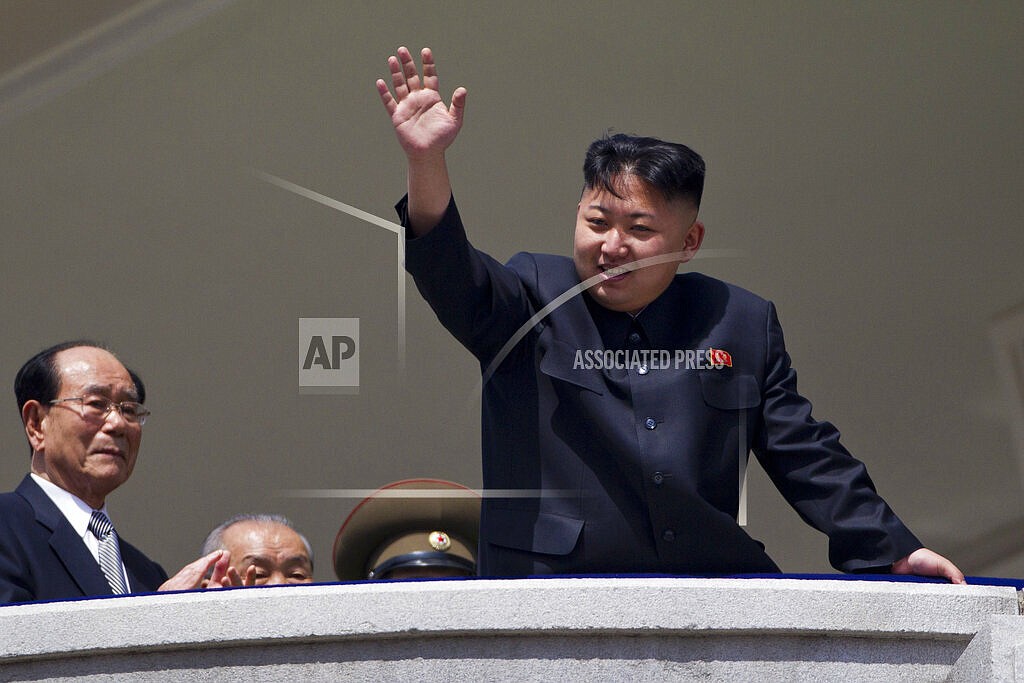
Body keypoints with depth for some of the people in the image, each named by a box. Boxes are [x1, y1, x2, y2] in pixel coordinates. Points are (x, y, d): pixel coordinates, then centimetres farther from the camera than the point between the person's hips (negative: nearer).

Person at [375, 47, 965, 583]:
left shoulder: (743, 324, 16)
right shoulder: (531, 301, 10)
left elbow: (805, 455, 19)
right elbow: (455, 279, -10)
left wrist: (894, 552, 14)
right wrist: (427, 163, -26)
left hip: (714, 598, 2)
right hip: (551, 589, -2)